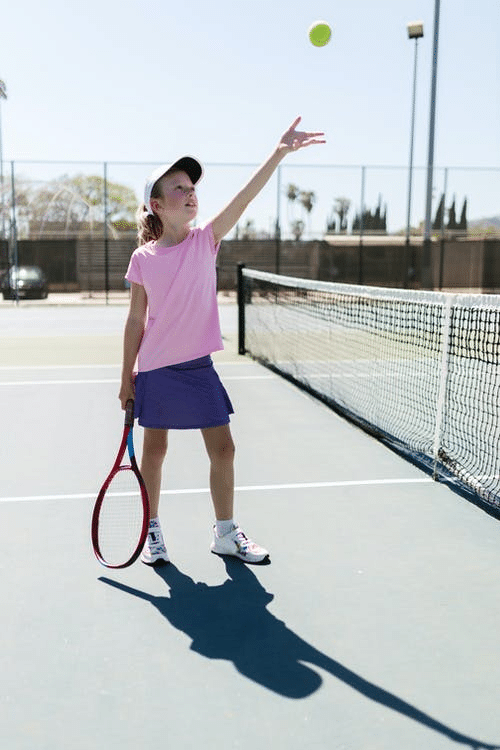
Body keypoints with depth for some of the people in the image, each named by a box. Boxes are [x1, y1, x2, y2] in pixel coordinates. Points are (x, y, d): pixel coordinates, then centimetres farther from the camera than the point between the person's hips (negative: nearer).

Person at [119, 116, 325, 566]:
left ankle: (226, 533, 20)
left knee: (222, 448, 3)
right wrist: (126, 377, 3)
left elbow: (245, 196, -15)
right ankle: (152, 530, 29)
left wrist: (281, 150, -25)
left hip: (199, 367, 2)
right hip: (155, 370, -1)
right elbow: (135, 321, 2)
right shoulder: (143, 258, -4)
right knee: (154, 450, 10)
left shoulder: (206, 240, -2)